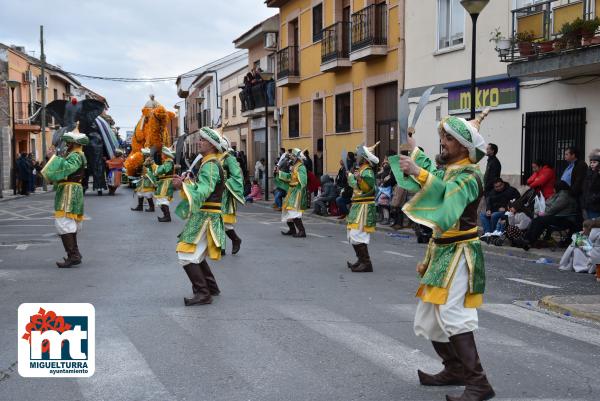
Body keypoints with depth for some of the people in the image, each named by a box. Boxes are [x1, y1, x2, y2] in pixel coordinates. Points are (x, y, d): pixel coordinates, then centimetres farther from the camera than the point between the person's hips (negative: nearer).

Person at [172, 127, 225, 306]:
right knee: (196, 254, 22)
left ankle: (203, 293, -10)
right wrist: (187, 181, 9)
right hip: (203, 216, 11)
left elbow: (203, 191, -29)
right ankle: (211, 286, 30)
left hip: (205, 217, -11)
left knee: (186, 255, -12)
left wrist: (183, 185, -36)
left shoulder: (210, 165, -17)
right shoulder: (212, 164, 17)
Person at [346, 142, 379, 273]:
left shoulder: (367, 171, -15)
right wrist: (351, 176, 40)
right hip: (357, 206, 11)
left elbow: (368, 188, -28)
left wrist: (359, 179, -40)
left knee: (357, 234, -16)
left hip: (364, 207, -11)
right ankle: (361, 260, 25)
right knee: (352, 235, 16)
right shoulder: (361, 170, 15)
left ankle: (366, 263, -14)